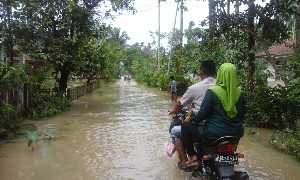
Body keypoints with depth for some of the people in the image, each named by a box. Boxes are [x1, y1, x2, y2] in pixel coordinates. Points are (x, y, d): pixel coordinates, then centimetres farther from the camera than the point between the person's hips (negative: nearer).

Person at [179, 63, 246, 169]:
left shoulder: (212, 91, -15)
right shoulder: (240, 93, 1)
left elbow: (203, 113, -14)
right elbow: (242, 114, 11)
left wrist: (193, 120, 5)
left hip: (214, 134, -5)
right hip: (236, 134, 6)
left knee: (185, 127, 12)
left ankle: (192, 155, 8)